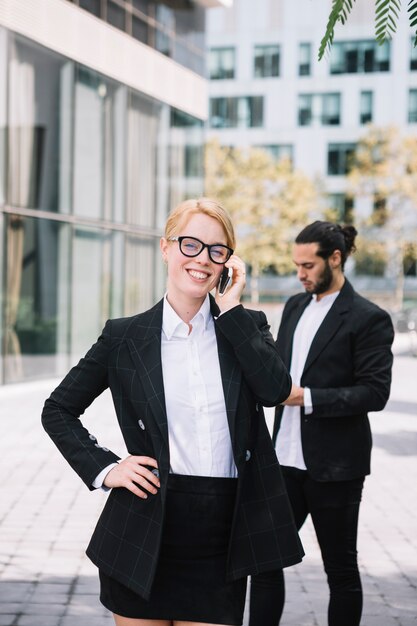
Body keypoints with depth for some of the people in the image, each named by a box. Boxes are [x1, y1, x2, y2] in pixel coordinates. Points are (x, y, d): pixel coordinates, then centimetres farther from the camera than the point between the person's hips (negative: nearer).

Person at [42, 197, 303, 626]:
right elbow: (58, 410, 9)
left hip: (222, 537, 1)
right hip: (146, 533, -1)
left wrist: (230, 308, -10)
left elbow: (275, 390, -14)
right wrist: (103, 469, -3)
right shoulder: (125, 336, 1)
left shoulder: (246, 325, 5)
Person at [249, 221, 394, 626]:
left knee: (341, 569, 7)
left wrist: (307, 396, -22)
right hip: (286, 458, 6)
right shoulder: (295, 306, 11)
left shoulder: (368, 319, -9)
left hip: (334, 466, -6)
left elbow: (375, 392, -15)